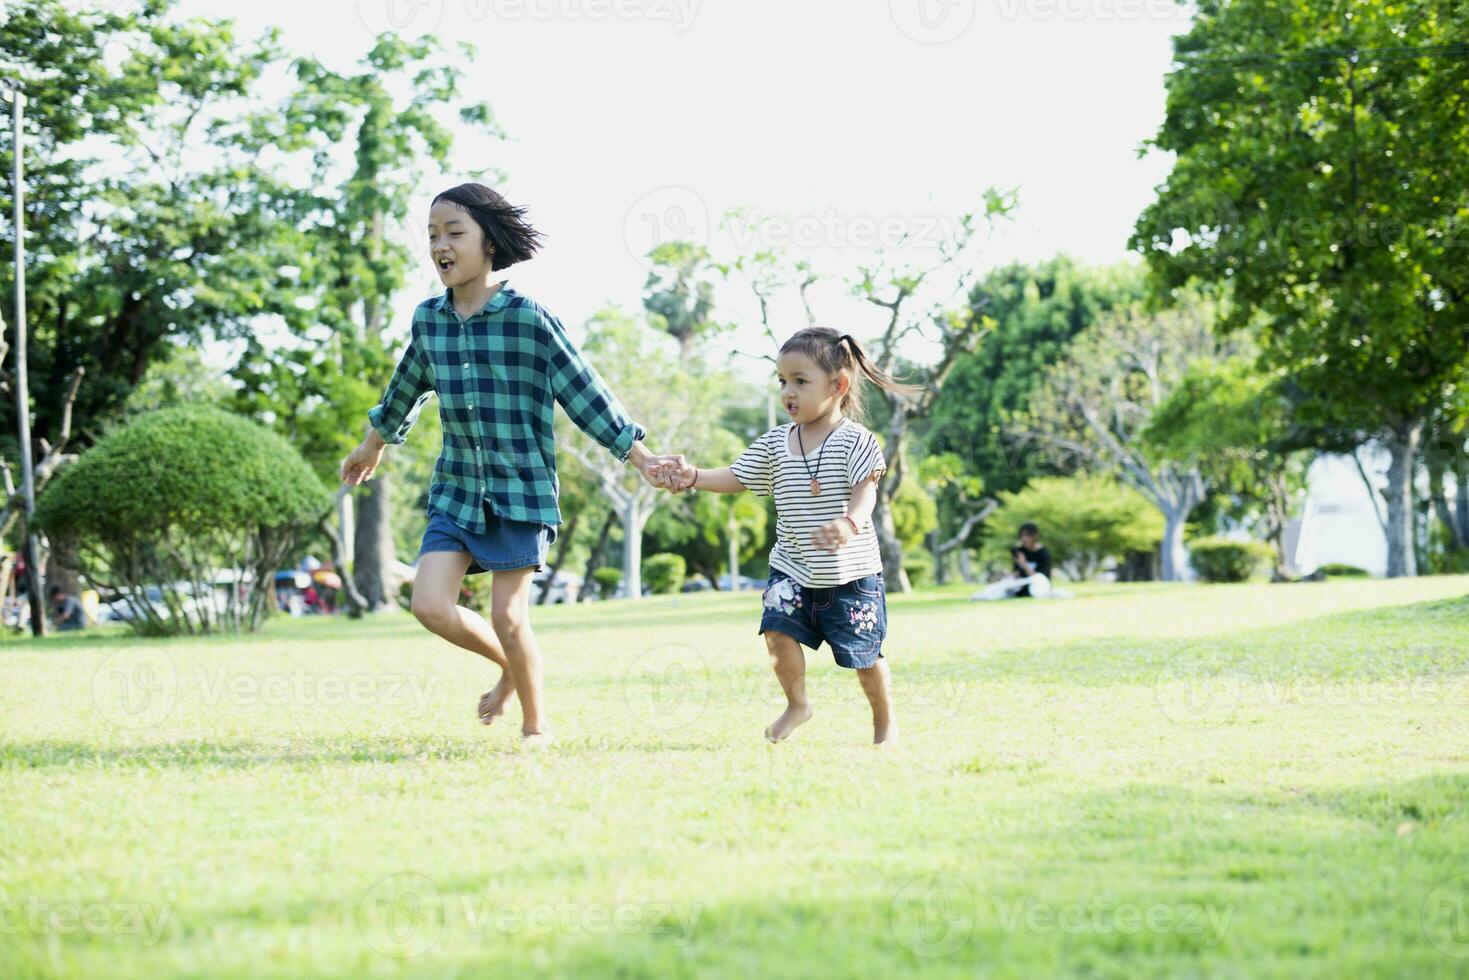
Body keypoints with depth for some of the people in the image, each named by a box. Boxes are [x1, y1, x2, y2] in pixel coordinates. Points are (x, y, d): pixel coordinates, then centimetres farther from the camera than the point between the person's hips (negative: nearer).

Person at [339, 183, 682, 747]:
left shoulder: (529, 319, -12)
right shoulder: (428, 319, 4)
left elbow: (583, 393, -8)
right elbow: (407, 387, 23)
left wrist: (639, 457, -9)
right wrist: (373, 445, 36)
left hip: (520, 489, -5)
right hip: (456, 489, 5)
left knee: (508, 617, -4)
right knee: (430, 605, -7)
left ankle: (536, 726, 18)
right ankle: (510, 667, 21)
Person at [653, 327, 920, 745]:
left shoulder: (855, 440, -12)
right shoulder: (775, 443, 4)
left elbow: (866, 490, -23)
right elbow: (737, 478, 4)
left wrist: (850, 523, -44)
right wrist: (694, 476, -14)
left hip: (850, 573, -4)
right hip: (792, 568, 4)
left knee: (864, 654, 3)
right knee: (778, 629, -15)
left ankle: (885, 720, 26)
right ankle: (796, 704, 8)